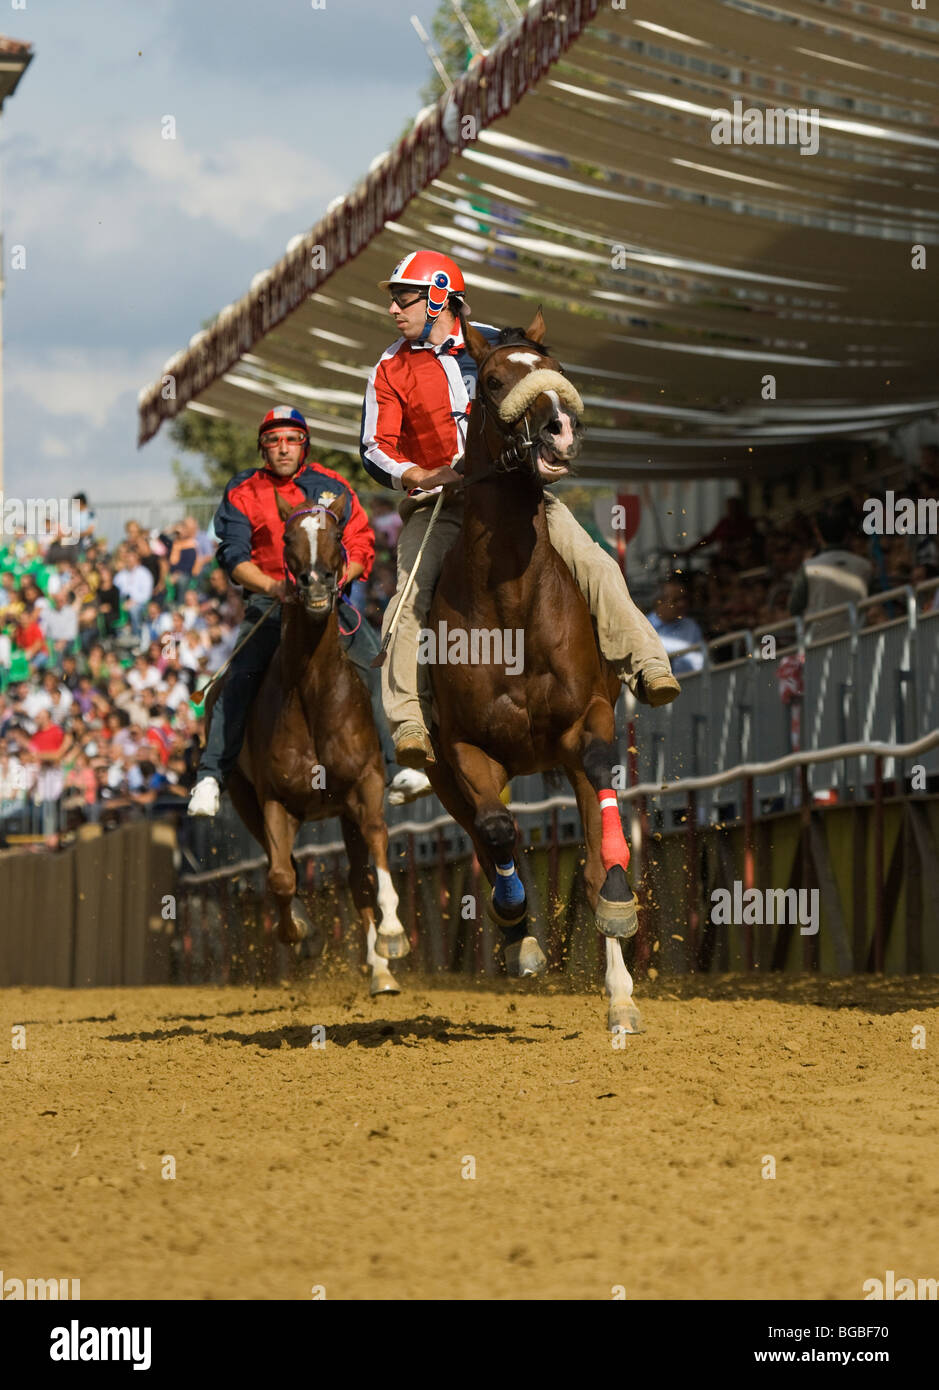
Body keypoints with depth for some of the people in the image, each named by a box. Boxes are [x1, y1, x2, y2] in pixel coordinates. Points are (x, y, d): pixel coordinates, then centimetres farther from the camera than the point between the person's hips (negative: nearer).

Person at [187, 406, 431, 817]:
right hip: (269, 600, -1)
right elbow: (234, 554, -4)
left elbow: (361, 546, 6)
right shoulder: (244, 493, 7)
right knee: (238, 680, -21)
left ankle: (396, 770, -15)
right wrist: (273, 586, -22)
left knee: (376, 671, -17)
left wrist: (336, 577, -15)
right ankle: (210, 777, -18)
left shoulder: (334, 488, 10)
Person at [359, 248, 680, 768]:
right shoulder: (390, 371, 4)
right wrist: (425, 477, -19)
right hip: (437, 504, -1)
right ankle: (409, 720, -27)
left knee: (592, 563, -16)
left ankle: (645, 666, -13)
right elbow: (376, 450, -2)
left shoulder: (492, 346, 6)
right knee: (411, 598, -24)